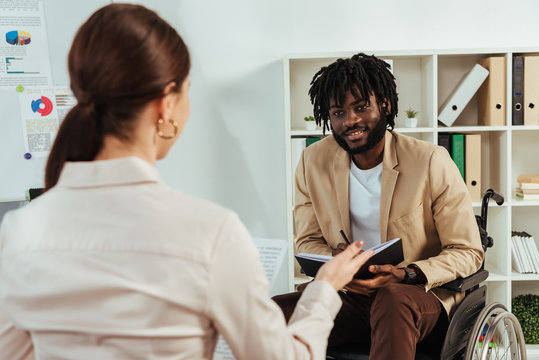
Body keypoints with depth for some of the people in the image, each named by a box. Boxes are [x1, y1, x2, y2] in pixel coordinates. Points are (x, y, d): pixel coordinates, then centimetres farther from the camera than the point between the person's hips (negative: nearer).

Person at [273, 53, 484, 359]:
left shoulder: (431, 162, -8)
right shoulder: (314, 161, 3)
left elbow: (468, 253, -5)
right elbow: (308, 242, 11)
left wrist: (406, 275, -22)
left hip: (422, 297, -3)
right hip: (346, 296, 3)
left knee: (393, 299, -39)